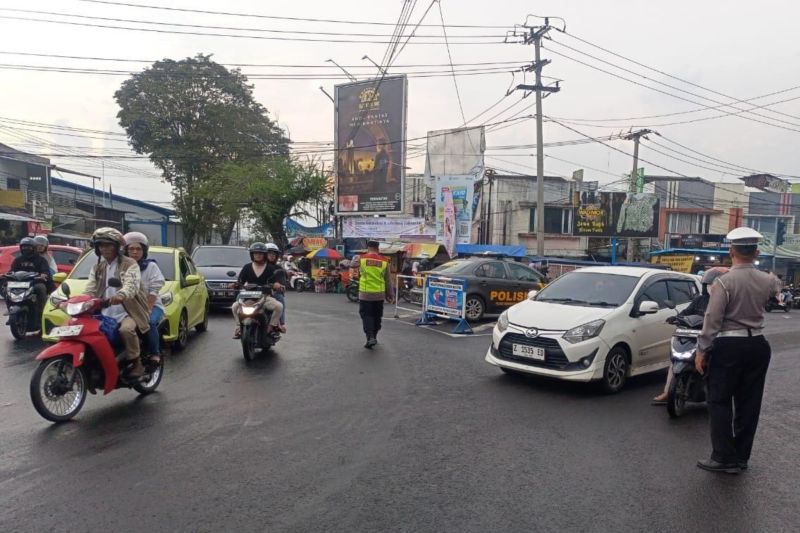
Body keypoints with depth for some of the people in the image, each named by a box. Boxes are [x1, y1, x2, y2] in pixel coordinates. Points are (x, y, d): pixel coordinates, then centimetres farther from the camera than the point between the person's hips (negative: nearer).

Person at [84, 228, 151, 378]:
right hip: (105, 314, 6)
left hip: (127, 313, -6)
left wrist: (120, 295, -45)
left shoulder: (129, 264, -3)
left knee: (126, 329, -35)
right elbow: (90, 289, 7)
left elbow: (132, 285, -22)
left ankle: (136, 362, -15)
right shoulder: (97, 267, 18)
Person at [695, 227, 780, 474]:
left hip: (729, 347, -5)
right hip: (758, 346, 6)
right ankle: (742, 456, 20)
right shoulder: (767, 281, -1)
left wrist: (701, 350, -10)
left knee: (720, 402, 3)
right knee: (749, 403, 12)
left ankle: (725, 457, 4)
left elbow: (712, 319, -17)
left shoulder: (724, 281, -16)